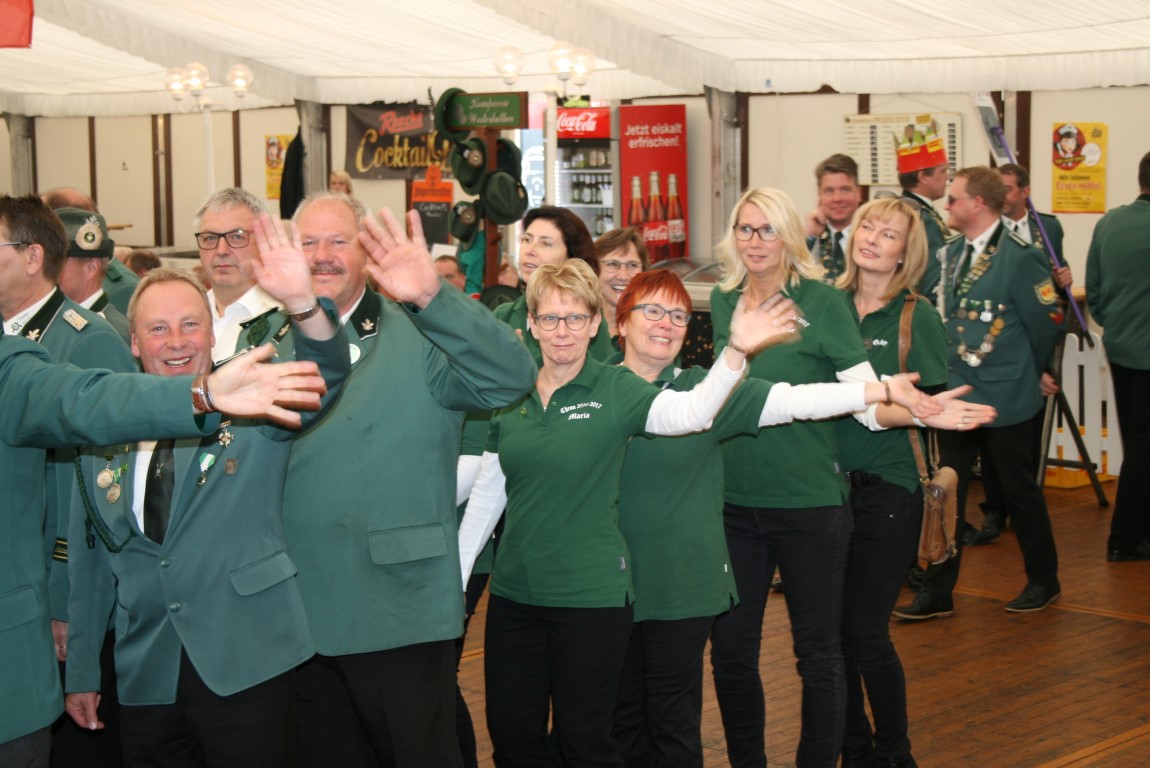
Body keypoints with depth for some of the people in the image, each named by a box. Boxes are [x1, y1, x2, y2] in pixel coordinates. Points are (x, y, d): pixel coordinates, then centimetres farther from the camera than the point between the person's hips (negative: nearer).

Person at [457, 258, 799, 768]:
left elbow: (690, 412, -26)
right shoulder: (512, 396, 5)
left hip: (592, 596, -4)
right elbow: (487, 492, 11)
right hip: (513, 592, 4)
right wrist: (454, 571, 9)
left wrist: (736, 351, -42)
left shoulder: (615, 391, -8)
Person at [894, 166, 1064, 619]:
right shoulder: (952, 254, 7)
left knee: (1020, 491, 8)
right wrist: (946, 373, 10)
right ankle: (937, 593, 10)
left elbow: (1046, 320, -9)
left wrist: (1026, 373, 4)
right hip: (956, 395, 6)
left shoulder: (1019, 256, -15)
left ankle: (1043, 581, 26)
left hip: (1005, 400, -6)